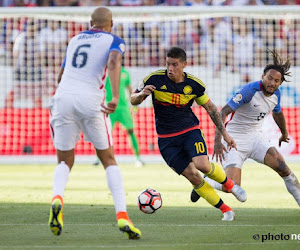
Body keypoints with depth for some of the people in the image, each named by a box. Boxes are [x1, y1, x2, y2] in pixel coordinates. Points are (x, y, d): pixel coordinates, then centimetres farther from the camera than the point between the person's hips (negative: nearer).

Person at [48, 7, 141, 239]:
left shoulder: (75, 40, 23)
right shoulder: (114, 41, 9)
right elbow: (114, 63, -14)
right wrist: (115, 97, -25)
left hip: (63, 98, 3)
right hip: (90, 100, -3)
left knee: (65, 161, 14)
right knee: (109, 160, 10)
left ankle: (57, 198, -19)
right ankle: (122, 216, -5)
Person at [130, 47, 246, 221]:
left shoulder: (194, 84, -6)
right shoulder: (155, 79, -10)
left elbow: (210, 108, 7)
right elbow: (133, 101, -3)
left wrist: (224, 133, 5)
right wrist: (142, 94, -27)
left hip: (190, 130, 0)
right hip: (167, 138, 0)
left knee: (202, 164, -26)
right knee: (192, 176, -11)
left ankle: (229, 184, 6)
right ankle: (226, 210, 1)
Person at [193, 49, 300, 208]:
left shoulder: (276, 94, 1)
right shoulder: (250, 90, -21)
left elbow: (277, 113, 26)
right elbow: (223, 112, -24)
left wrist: (284, 133, 42)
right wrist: (217, 141, -33)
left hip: (255, 138, 6)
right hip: (235, 140, -6)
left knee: (282, 167, -15)